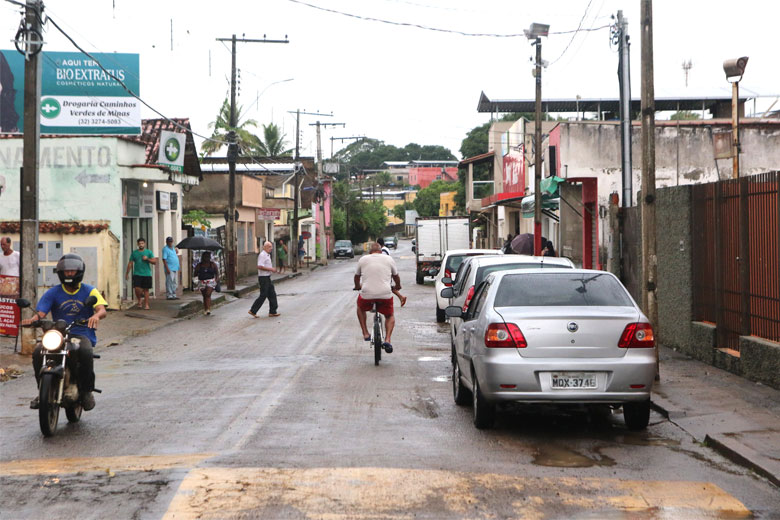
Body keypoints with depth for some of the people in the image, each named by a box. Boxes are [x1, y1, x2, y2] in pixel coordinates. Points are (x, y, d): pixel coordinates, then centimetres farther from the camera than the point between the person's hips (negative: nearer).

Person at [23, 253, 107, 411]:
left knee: (85, 352, -37)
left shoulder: (89, 291, 8)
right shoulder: (53, 293, 11)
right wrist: (32, 319, -27)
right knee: (38, 352, -27)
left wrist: (96, 316, -34)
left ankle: (86, 391, -15)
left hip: (82, 335, -2)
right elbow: (41, 312, -2)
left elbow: (102, 309, -9)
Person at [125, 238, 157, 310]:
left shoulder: (149, 252, 6)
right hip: (137, 274, 0)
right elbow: (130, 263, 11)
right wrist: (127, 273, 8)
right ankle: (139, 300, 14)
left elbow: (154, 261, 2)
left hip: (147, 274, 0)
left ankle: (146, 305, 8)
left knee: (146, 289, 1)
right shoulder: (134, 253, 8)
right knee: (137, 288, -12)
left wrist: (147, 259, -14)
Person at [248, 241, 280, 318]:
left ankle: (272, 312, 12)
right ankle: (253, 311, 2)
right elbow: (260, 267, -26)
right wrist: (271, 269, -21)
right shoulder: (262, 255, -17)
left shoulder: (268, 255, 15)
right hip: (263, 278, -10)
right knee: (263, 296, -6)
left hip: (267, 278, 10)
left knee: (272, 294, 9)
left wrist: (273, 270, 13)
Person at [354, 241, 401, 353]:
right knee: (389, 316, 24)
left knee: (360, 308, 33)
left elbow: (357, 276, 27)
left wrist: (357, 286, 48)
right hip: (385, 294, 0)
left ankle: (365, 333, 24)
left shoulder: (363, 259, 12)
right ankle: (388, 339, 2)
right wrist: (398, 286, 46)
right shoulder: (389, 259, 12)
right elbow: (396, 276, 25)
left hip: (367, 294, 0)